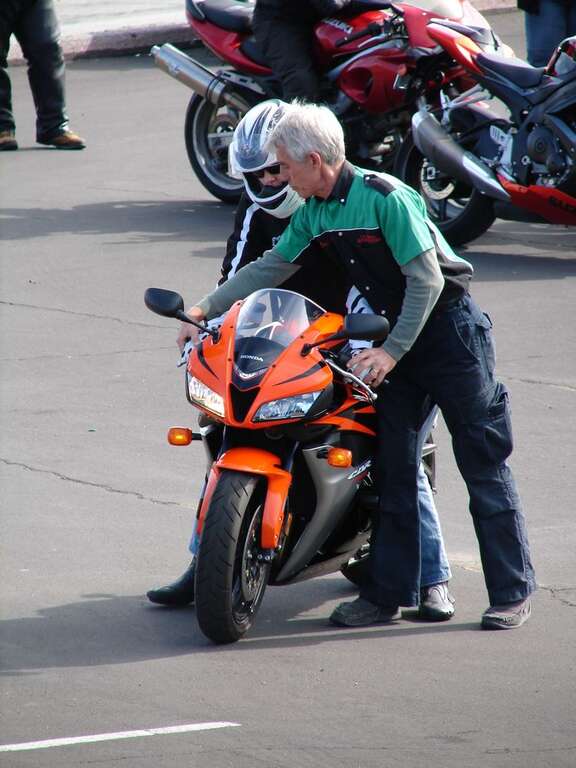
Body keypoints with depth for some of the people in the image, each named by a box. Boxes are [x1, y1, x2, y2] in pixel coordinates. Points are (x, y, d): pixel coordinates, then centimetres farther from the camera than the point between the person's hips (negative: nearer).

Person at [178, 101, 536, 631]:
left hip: (449, 326, -8)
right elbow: (273, 266, 9)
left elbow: (427, 280, -22)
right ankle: (389, 592, 8)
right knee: (393, 467, 4)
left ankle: (513, 592, 1)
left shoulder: (386, 198, -22)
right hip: (398, 333, 8)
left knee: (484, 467, -3)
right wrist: (206, 308, 2)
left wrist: (393, 351, -22)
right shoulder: (313, 213, 2)